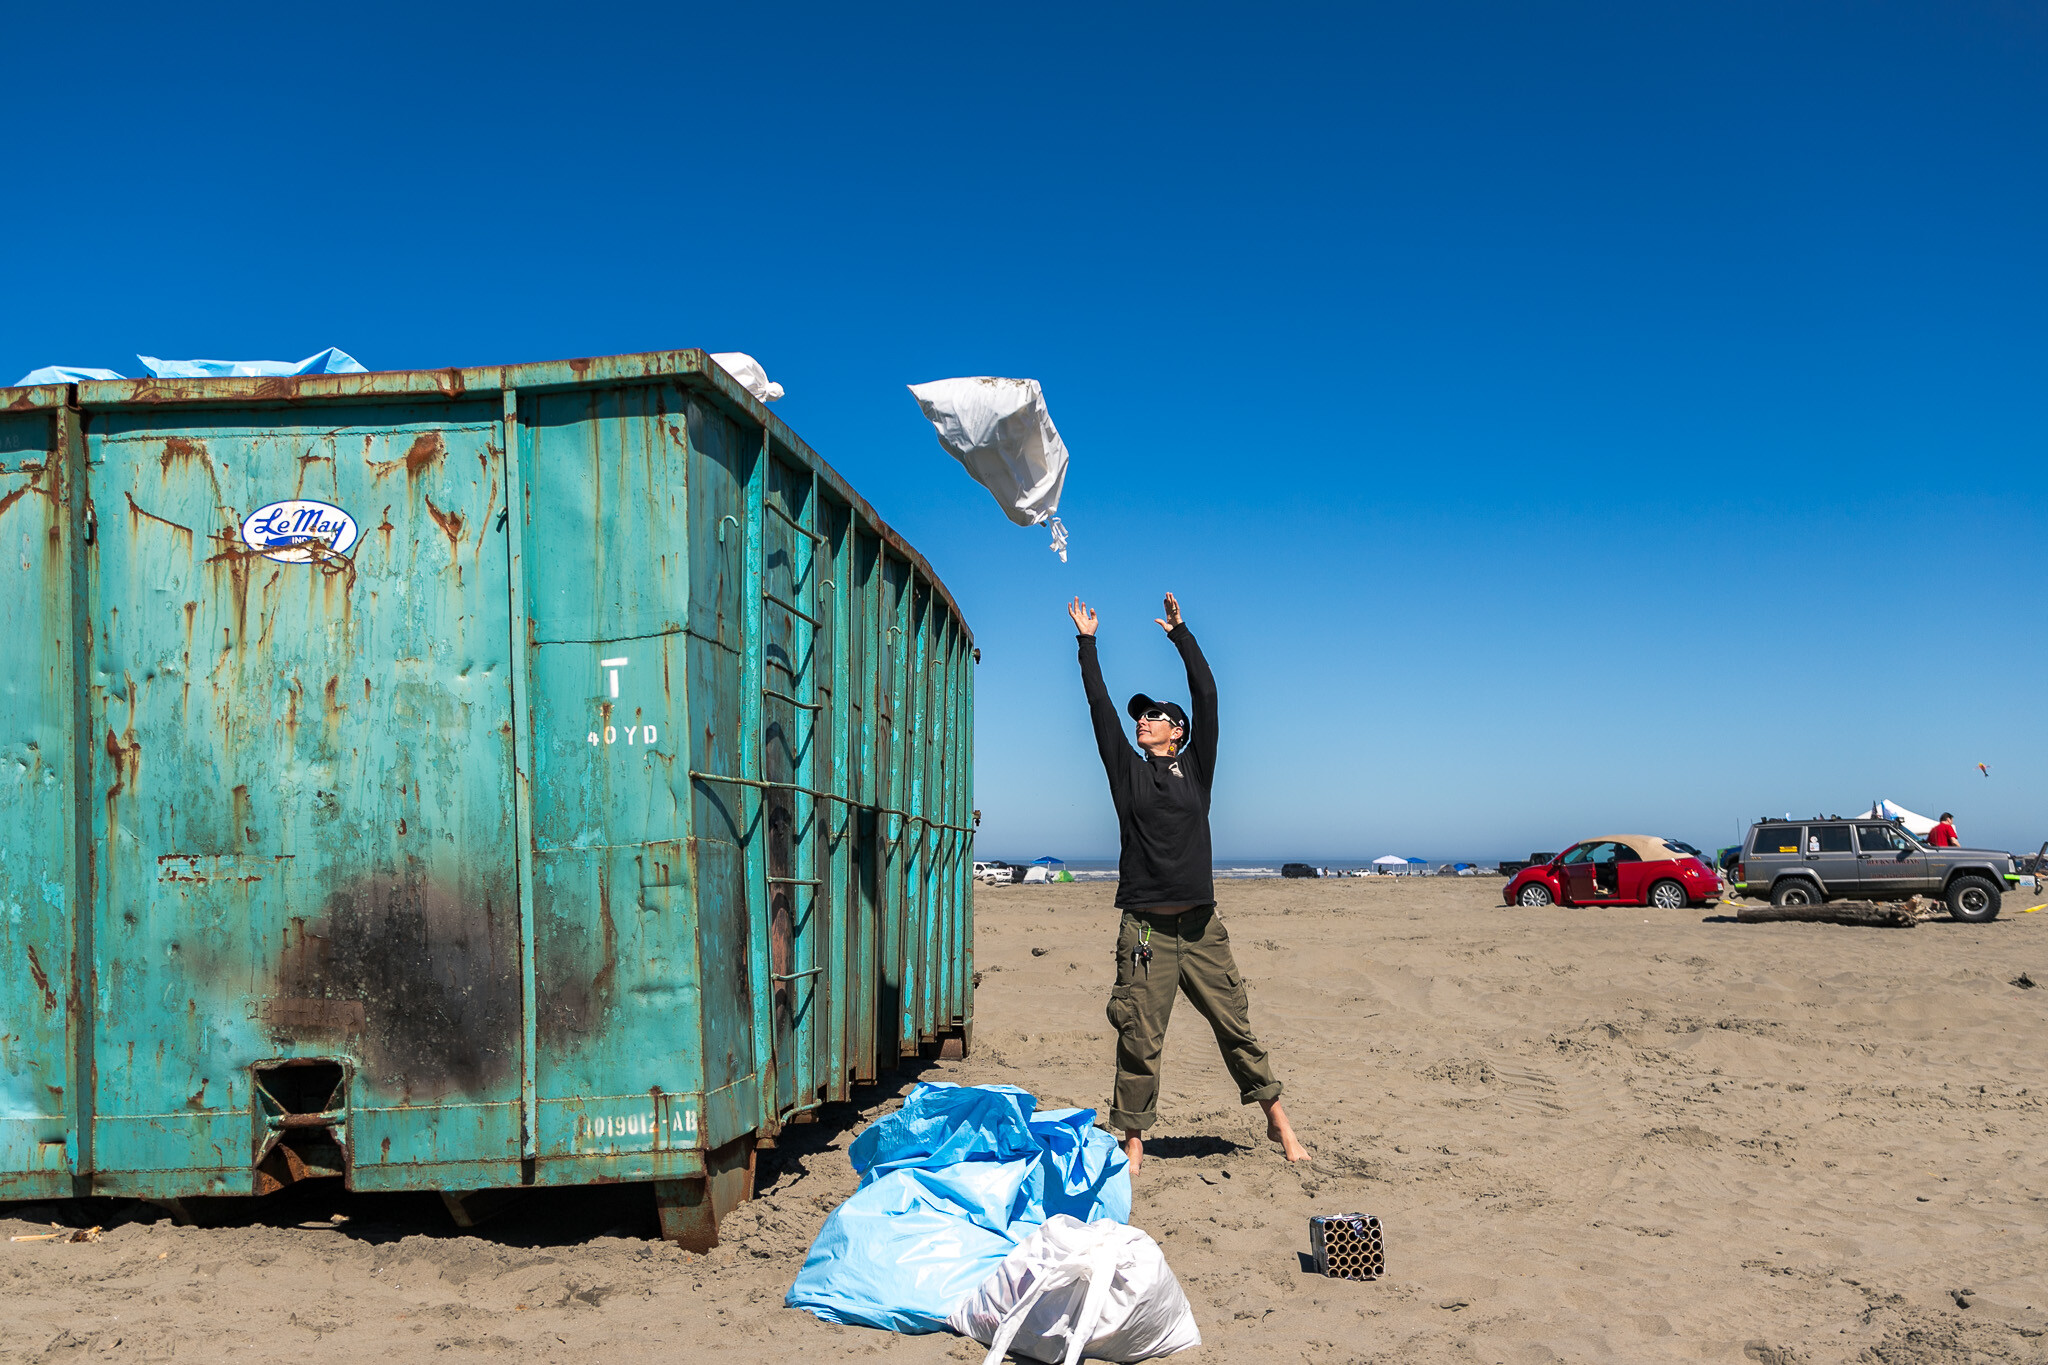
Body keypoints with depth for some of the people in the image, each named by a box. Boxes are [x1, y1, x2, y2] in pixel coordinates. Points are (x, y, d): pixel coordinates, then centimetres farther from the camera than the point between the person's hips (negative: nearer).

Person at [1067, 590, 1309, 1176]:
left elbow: (1206, 695, 4)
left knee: (1236, 1027, 5)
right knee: (1140, 1040, -1)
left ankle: (1278, 1121, 17)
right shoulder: (1127, 770, 10)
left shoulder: (1196, 767, 10)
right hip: (1146, 927, 0)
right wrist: (1087, 643, 11)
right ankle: (1133, 1140, 7)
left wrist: (1180, 634, 6)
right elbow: (1100, 706, 8)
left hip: (1201, 927, 0)